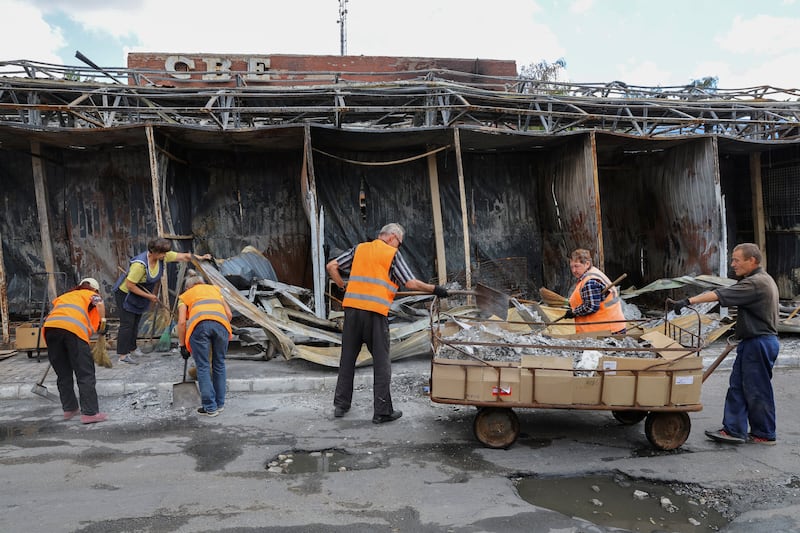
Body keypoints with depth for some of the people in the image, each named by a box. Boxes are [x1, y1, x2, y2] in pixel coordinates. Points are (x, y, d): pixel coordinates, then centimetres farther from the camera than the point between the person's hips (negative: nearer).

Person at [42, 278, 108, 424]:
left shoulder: (64, 295, 40)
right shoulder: (92, 294, 26)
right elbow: (99, 303, 1)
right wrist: (102, 323, 9)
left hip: (50, 327, 5)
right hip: (74, 329, -5)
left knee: (63, 374, 18)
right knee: (85, 374, 0)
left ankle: (69, 409, 26)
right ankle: (90, 413, -3)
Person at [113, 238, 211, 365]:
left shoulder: (162, 256, -13)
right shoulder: (140, 264, -33)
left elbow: (183, 256, -3)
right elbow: (130, 285, -28)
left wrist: (201, 257, -4)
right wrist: (148, 296, -21)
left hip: (138, 297, 8)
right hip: (125, 293, -8)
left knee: (135, 323, 9)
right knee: (127, 324, -10)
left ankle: (128, 350, 17)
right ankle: (122, 355, -6)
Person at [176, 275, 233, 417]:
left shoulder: (185, 296, 29)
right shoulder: (215, 289, 36)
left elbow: (182, 322, 14)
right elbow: (229, 314, 24)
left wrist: (182, 345, 21)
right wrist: (224, 331, 37)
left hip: (199, 324, -2)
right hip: (221, 323, 2)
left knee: (203, 367, 6)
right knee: (219, 364, 15)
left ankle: (210, 407, 6)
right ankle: (220, 404, 23)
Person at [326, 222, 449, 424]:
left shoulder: (359, 248, 16)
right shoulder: (392, 254, 2)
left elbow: (331, 267, 15)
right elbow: (411, 283, -3)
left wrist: (342, 285, 27)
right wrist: (434, 289, 8)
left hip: (352, 308, 5)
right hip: (375, 313, -5)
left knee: (347, 358, 15)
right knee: (381, 363, 5)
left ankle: (341, 405, 23)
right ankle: (382, 411, 10)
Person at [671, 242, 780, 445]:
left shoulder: (756, 283, -19)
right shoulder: (764, 280, 15)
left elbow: (720, 295, -28)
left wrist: (689, 301, -32)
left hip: (759, 343, -10)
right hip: (752, 342, 10)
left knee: (757, 390, 1)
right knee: (737, 386, 10)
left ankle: (765, 434, 14)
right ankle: (734, 430, 13)